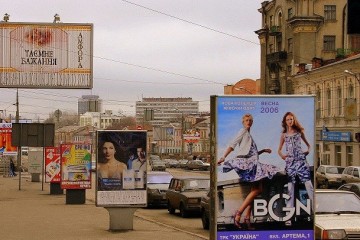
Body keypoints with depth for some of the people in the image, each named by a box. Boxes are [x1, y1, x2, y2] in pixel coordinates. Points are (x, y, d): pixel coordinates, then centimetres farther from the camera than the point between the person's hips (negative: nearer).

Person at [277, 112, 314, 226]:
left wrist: (308, 150, 0)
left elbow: (308, 144, 19)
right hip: (290, 162, 1)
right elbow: (279, 150, 19)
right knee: (290, 188, -3)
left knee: (309, 185, -10)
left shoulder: (299, 132, 10)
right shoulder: (284, 135, 12)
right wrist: (282, 155, -1)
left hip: (301, 160, -1)